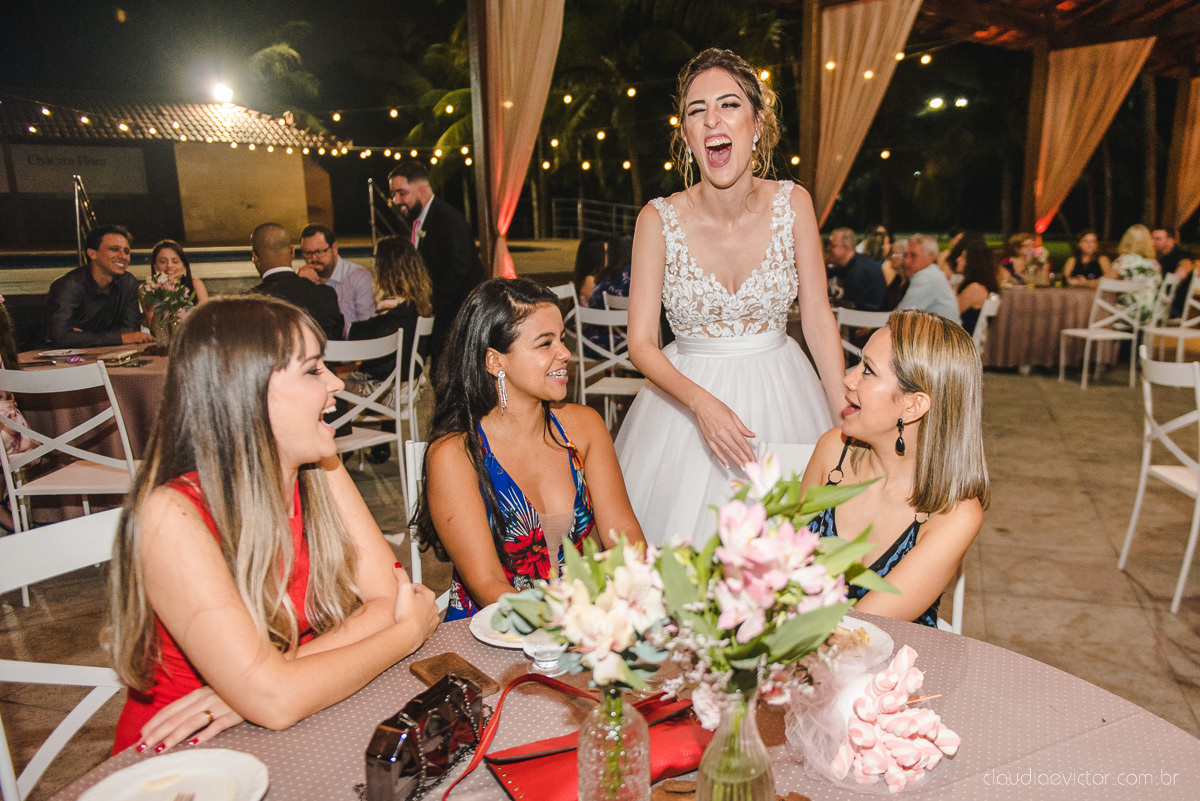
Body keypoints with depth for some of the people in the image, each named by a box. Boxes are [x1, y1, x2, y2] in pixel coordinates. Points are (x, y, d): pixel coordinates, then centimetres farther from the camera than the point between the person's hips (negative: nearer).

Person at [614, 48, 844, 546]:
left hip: (781, 397, 2)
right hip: (689, 392, -1)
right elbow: (641, 343, -10)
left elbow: (818, 321, -2)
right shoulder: (659, 220, -12)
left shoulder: (793, 204, -7)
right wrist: (702, 402, -25)